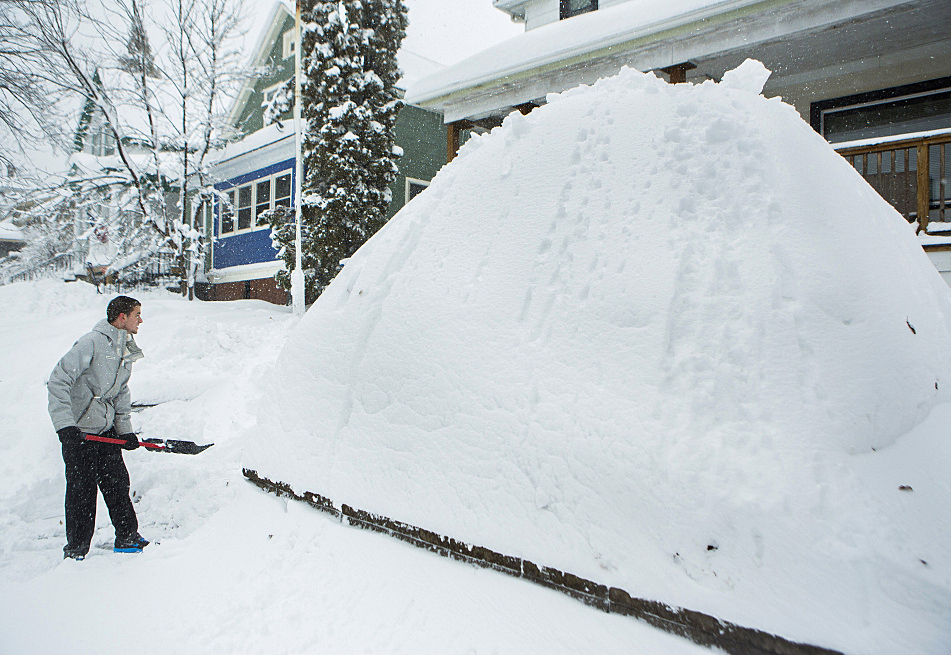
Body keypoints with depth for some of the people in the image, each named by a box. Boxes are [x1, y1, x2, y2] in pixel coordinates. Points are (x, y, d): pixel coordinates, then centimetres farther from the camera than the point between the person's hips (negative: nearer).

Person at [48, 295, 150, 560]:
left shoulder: (127, 352, 10)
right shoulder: (92, 342, -17)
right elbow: (58, 381, -20)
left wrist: (126, 429, 7)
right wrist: (65, 426, -26)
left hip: (106, 431, 7)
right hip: (78, 434, -7)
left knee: (118, 484, 10)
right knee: (81, 492, 2)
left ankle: (128, 538, 21)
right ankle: (75, 550, 18)